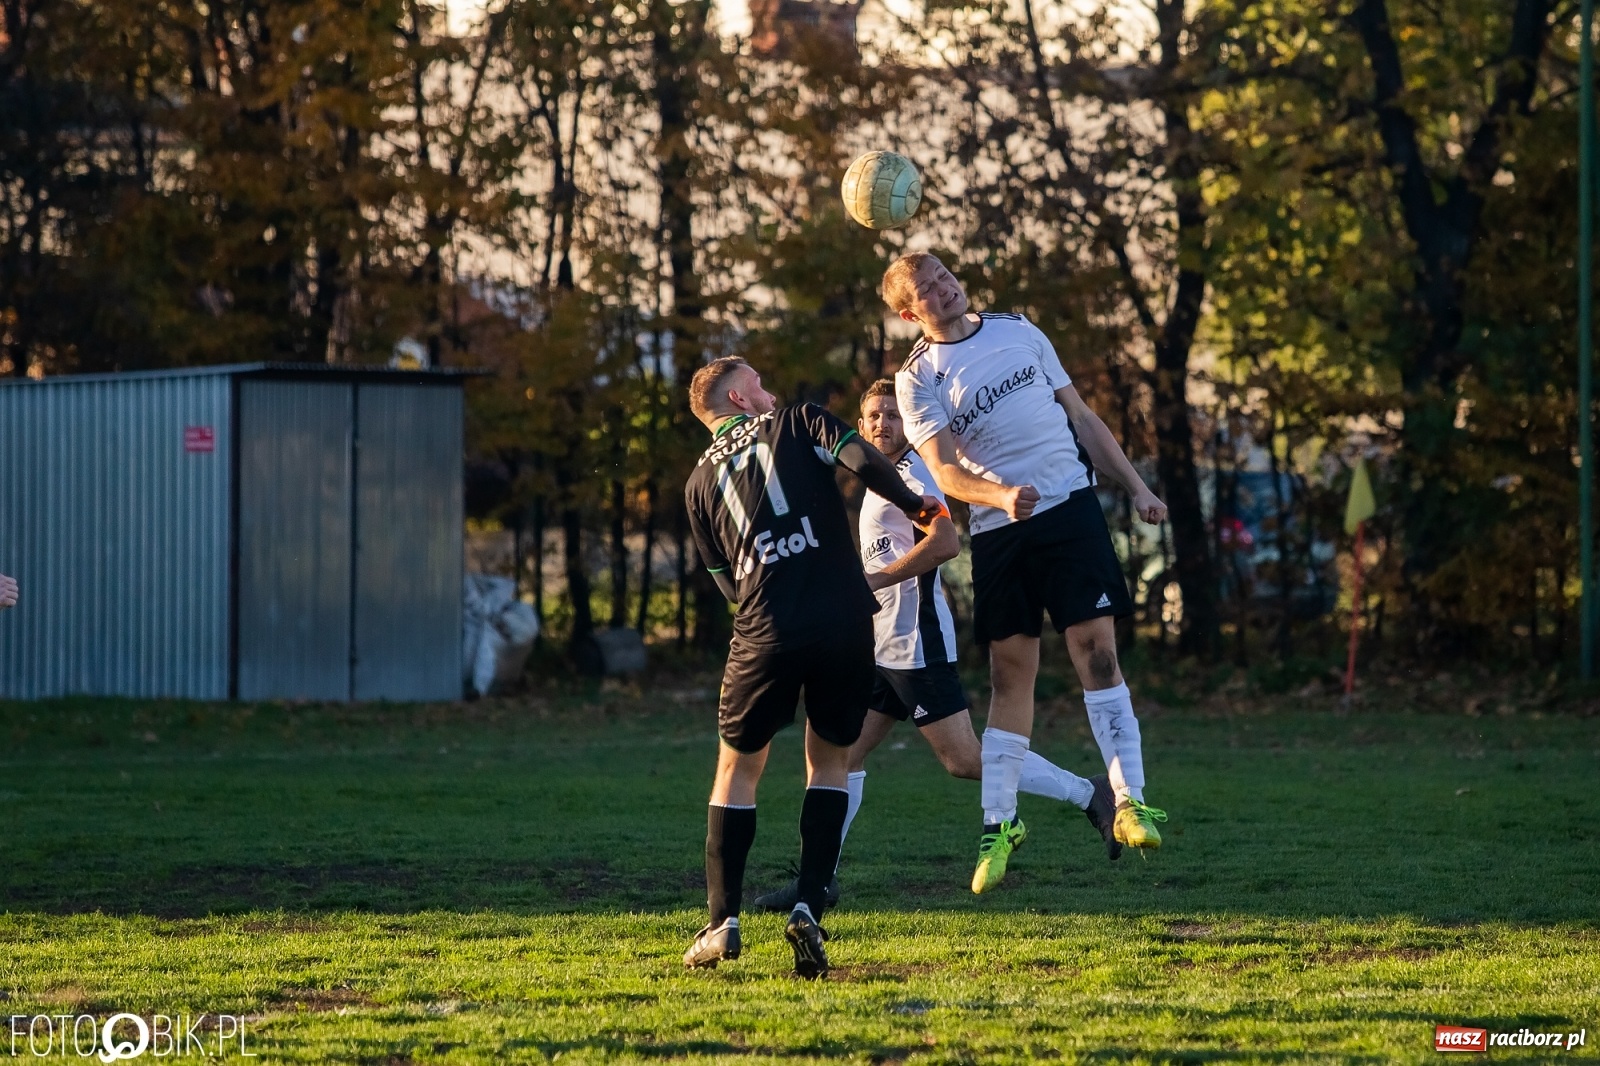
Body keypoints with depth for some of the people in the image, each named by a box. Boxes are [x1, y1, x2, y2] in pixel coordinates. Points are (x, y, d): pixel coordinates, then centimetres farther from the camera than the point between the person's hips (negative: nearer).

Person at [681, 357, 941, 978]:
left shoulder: (700, 481, 17)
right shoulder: (796, 423, 10)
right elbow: (862, 460, -8)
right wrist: (916, 505, 6)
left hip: (766, 630, 1)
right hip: (844, 618, -1)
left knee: (738, 768, 16)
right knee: (829, 763, 14)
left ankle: (722, 925, 9)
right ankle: (808, 910, 0)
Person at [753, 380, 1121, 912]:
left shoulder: (911, 473, -11)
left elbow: (946, 540, -27)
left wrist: (874, 580, -24)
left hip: (916, 644, -10)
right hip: (885, 646, 10)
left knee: (965, 759, -11)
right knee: (844, 752, 7)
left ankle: (1089, 794, -4)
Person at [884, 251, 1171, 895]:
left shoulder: (1019, 332, 11)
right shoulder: (918, 378, 2)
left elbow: (1081, 418, 16)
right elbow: (944, 472, -8)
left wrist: (1136, 487, 11)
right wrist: (1001, 496, -28)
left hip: (1071, 508, 1)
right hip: (996, 530, -1)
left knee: (1097, 650, -9)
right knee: (1010, 673, 0)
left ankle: (1129, 802, -10)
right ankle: (999, 825, 9)